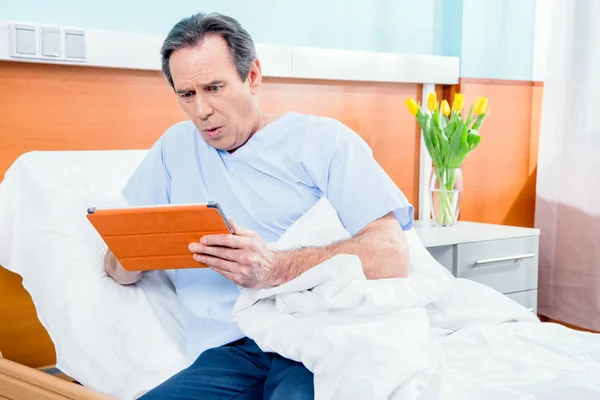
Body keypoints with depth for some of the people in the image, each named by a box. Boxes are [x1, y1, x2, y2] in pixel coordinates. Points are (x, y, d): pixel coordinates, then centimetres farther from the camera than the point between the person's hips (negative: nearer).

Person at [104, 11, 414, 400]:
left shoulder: (323, 139, 5)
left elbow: (392, 256, -8)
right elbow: (123, 270, 21)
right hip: (229, 351, 5)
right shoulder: (176, 147, 19)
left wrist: (275, 269, -21)